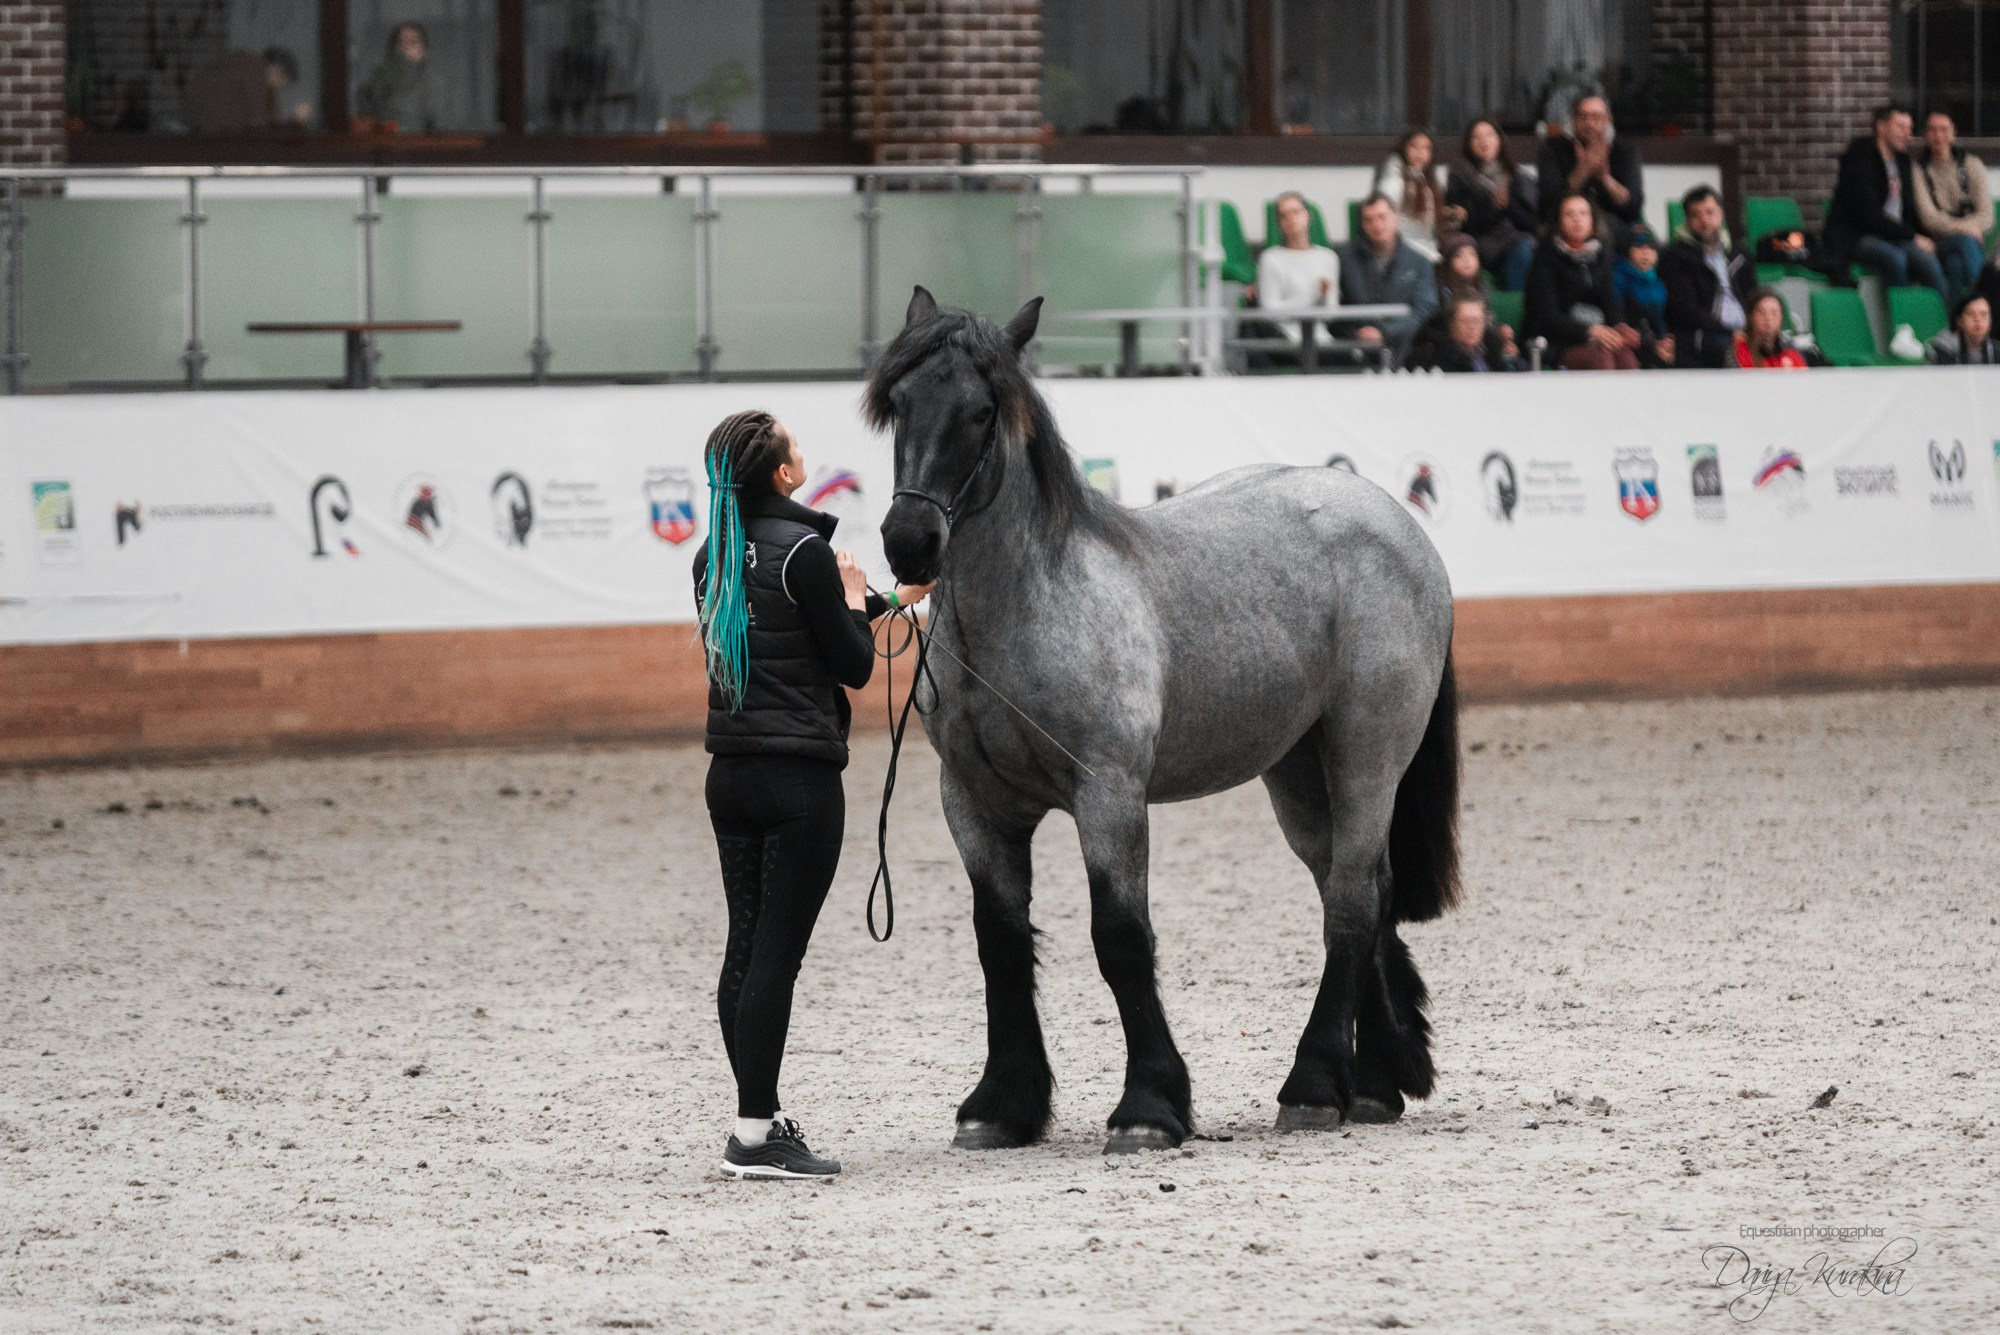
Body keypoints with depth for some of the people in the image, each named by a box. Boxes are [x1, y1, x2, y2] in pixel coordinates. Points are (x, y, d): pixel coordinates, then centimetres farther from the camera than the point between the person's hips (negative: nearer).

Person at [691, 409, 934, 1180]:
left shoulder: (714, 558, 10)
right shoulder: (803, 552, -14)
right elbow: (853, 666, -9)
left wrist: (891, 600, 28)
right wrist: (855, 597, 8)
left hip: (731, 771, 8)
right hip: (801, 776, -8)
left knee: (746, 947, 11)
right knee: (777, 951, -7)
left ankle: (761, 1115, 17)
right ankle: (754, 1136, -7)